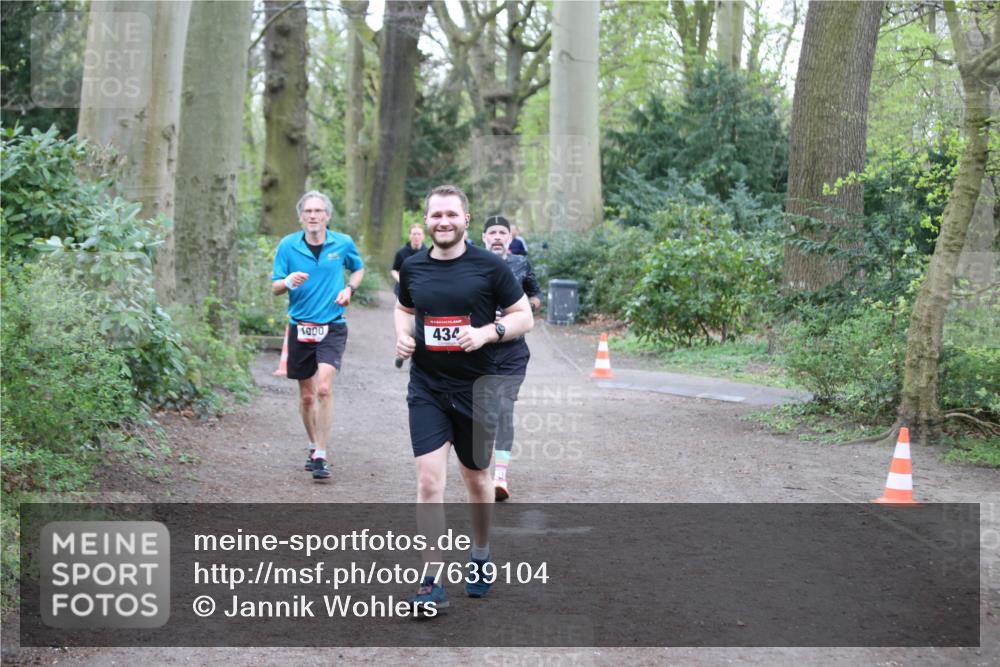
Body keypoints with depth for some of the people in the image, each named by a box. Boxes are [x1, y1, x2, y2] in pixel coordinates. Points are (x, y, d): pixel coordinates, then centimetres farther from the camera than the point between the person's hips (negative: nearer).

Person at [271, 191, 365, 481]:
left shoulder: (343, 243, -2)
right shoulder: (288, 245, -3)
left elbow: (358, 268, 18)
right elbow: (275, 288, 0)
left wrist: (349, 289, -2)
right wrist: (288, 282, -23)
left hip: (332, 326, -2)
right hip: (300, 327, 2)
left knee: (324, 388, -19)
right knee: (306, 396, 12)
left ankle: (321, 456, -14)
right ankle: (314, 446, 33)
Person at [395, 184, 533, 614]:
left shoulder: (489, 266, -6)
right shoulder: (413, 268, 4)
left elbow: (524, 316, -2)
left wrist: (487, 332, -19)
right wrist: (403, 335, 1)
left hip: (476, 386, -1)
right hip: (426, 389, 1)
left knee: (476, 479, 14)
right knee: (429, 482, -10)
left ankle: (480, 557, 38)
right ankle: (432, 583, -6)